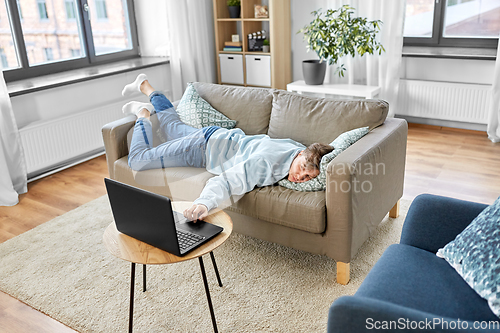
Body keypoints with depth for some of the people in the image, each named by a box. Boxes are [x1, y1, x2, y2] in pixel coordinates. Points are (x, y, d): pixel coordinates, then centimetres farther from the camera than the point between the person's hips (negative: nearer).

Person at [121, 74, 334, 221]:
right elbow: (223, 182, -52)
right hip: (204, 147, -7)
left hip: (225, 137, 7)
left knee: (172, 128, 32)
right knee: (137, 160, 1)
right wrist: (203, 203, -71)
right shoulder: (265, 164, -44)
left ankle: (146, 86, 51)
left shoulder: (303, 151, -20)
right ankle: (143, 114, 25)